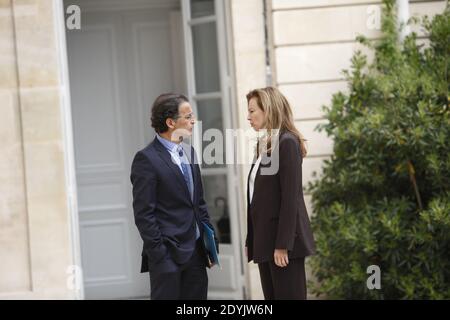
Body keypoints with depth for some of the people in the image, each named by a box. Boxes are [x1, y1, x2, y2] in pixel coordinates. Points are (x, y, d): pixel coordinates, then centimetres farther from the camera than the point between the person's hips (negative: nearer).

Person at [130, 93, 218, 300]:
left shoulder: (189, 152, 13)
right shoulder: (147, 159, -10)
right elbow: (144, 214, -13)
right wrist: (159, 256, -16)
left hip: (196, 252, 7)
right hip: (168, 255, -7)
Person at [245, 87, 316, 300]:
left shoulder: (287, 142, -10)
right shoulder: (264, 144, 16)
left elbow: (291, 196, -16)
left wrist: (283, 244, -19)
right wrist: (250, 241, 13)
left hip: (283, 239, -8)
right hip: (265, 239, 9)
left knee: (289, 295, -5)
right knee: (272, 297, 8)